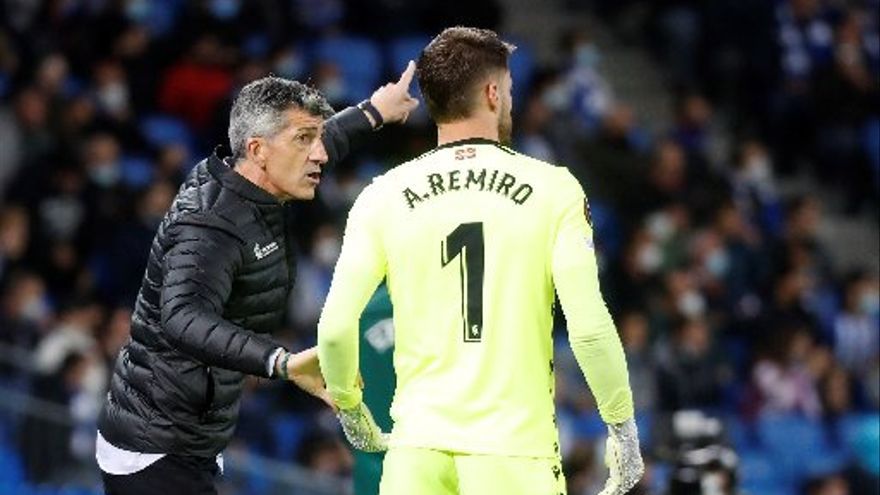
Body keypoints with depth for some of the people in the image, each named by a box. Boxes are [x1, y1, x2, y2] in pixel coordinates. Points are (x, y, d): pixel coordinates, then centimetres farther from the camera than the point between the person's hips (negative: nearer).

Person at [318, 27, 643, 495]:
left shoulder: (382, 197, 4)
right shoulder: (553, 189, 0)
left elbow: (335, 328, -1)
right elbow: (589, 327, -8)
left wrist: (349, 406, 18)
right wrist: (622, 425, 4)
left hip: (419, 447, 2)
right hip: (518, 445, -2)